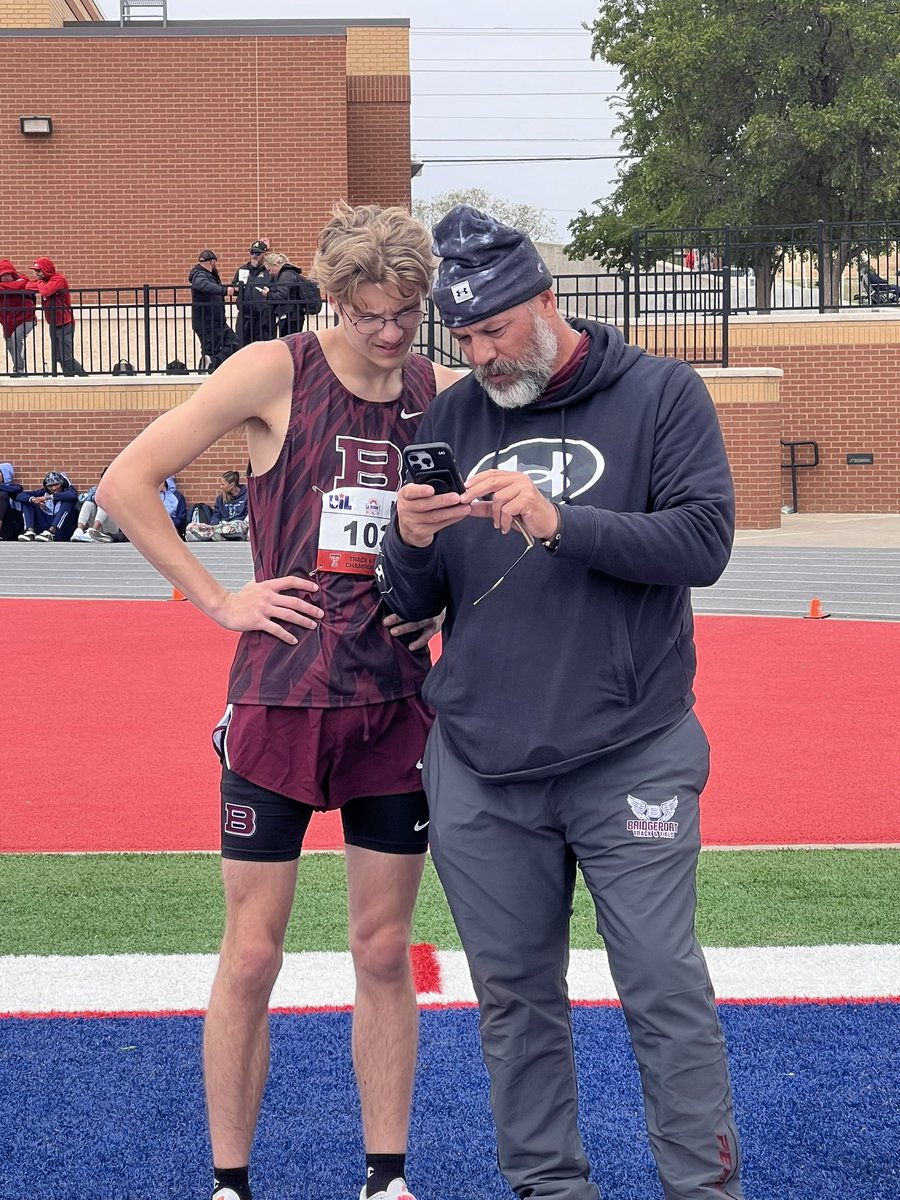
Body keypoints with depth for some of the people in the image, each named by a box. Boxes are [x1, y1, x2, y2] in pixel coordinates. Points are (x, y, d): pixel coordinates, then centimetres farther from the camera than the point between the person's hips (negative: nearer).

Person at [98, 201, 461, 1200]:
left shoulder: (441, 392, 4)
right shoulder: (275, 373, -7)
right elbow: (124, 485, -9)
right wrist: (220, 600, -10)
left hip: (397, 703, 3)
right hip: (282, 697, -3)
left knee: (384, 952, 9)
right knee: (251, 954, 2)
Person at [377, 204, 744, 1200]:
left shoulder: (659, 394, 0)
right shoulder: (451, 419, 10)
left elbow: (703, 542, -12)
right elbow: (409, 601, 12)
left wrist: (560, 523, -22)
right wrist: (412, 543, -11)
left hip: (630, 761, -3)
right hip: (479, 772, 4)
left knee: (666, 990, -3)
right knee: (515, 995, 10)